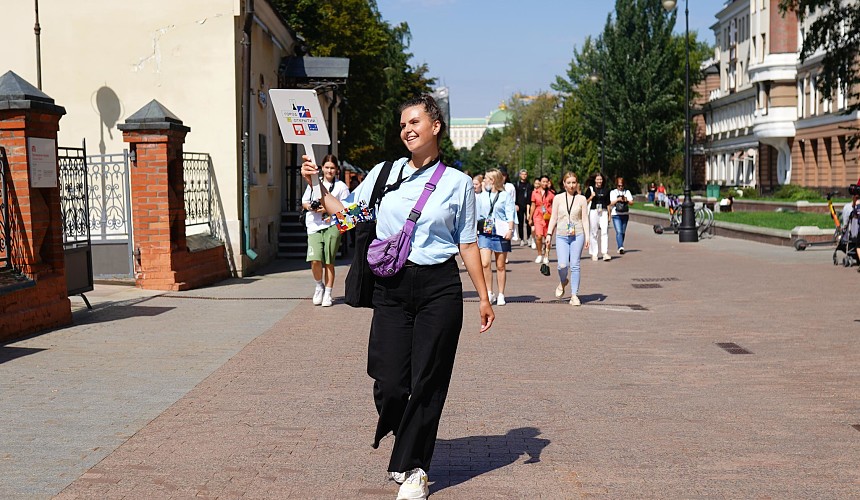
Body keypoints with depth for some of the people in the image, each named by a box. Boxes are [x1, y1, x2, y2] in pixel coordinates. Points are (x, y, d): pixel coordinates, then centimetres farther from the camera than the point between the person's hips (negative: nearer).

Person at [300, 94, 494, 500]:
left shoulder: (457, 182, 5)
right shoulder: (384, 173, 9)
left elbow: (467, 243, 7)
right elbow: (347, 212, 16)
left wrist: (483, 297, 5)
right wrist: (317, 185, 4)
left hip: (439, 287, -2)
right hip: (391, 287, 2)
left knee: (427, 382, 1)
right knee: (389, 383, -1)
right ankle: (406, 446, 31)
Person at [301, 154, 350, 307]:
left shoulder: (341, 186, 5)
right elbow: (304, 202, 19)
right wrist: (311, 207, -3)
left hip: (332, 226, -2)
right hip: (314, 226, 2)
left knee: (329, 262, 1)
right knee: (315, 260, -13)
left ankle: (327, 293, 14)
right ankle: (319, 286, 14)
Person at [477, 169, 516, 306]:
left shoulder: (506, 196, 3)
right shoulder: (482, 197, 12)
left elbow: (510, 215, -3)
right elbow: (477, 215, 17)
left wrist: (510, 230, -16)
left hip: (500, 233, -2)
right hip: (484, 233, 2)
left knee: (500, 266, 5)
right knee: (485, 263, -12)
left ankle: (501, 295, 14)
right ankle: (489, 293, -1)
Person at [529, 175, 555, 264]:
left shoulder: (551, 193, 6)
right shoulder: (535, 192, 8)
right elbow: (533, 206, 12)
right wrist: (530, 218, 13)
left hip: (548, 217, 0)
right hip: (538, 216, 0)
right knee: (538, 236, -15)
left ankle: (546, 256, 15)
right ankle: (540, 255, 0)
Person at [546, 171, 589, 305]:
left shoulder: (582, 199, 5)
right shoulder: (558, 198, 6)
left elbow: (585, 219, 5)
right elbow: (553, 218, 10)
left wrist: (587, 237, -2)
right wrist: (549, 234, 3)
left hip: (577, 235, 0)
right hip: (561, 235, 0)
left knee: (575, 265, -2)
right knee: (563, 265, -12)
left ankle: (574, 295, 7)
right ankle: (563, 282, 22)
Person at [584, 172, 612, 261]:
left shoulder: (606, 190, 12)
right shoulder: (590, 189, 4)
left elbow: (608, 204, 15)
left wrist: (609, 215, 12)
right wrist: (591, 197, -14)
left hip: (603, 212, 1)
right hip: (593, 212, -1)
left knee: (605, 232, -11)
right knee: (593, 233, 3)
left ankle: (605, 253, -14)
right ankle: (594, 254, 10)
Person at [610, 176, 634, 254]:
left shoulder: (627, 192, 12)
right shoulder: (612, 192, 5)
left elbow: (631, 203, 7)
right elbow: (610, 203, -4)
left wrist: (627, 200, -13)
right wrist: (618, 199, -18)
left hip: (625, 214, 3)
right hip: (616, 215, -3)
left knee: (623, 232, 7)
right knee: (619, 232, -15)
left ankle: (620, 247, 18)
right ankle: (621, 247, -25)